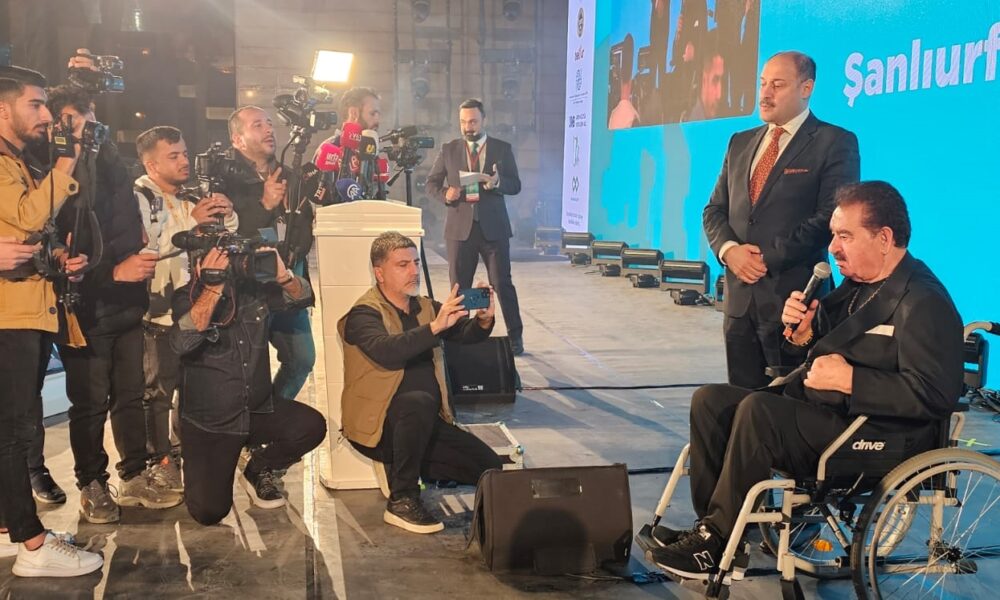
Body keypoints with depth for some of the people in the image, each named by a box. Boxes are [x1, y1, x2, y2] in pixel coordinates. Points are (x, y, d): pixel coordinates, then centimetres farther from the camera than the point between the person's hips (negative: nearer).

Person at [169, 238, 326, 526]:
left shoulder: (252, 287, -4)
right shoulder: (187, 297, -13)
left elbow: (302, 294, -4)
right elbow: (182, 343, -31)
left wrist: (282, 275, -26)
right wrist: (214, 288, -38)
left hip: (259, 408, 4)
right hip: (209, 421, -3)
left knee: (312, 425, -22)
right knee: (209, 511, -10)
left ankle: (258, 470, 8)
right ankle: (197, 467, 27)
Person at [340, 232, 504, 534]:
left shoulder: (426, 307, 9)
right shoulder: (364, 314, -12)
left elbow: (466, 335, -4)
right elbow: (387, 352, -32)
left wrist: (483, 320, -25)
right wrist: (435, 326, -42)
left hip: (424, 421, 7)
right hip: (377, 425, -7)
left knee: (490, 467, -2)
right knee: (419, 401, -37)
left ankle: (403, 467, 17)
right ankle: (402, 500, -21)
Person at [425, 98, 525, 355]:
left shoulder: (502, 149, 5)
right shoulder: (449, 149, 7)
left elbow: (515, 185, 2)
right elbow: (431, 183, 10)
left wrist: (497, 182, -20)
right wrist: (445, 194, -12)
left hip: (493, 228, -1)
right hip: (460, 227, 1)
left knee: (502, 283, 1)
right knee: (459, 286, 7)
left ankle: (515, 336, 12)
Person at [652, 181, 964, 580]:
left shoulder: (923, 303, -15)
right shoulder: (858, 283, 13)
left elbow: (934, 395, -23)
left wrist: (847, 379, -23)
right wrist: (802, 333, -1)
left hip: (877, 440, -9)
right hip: (820, 410, 10)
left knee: (757, 409, -29)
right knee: (710, 400, -2)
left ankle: (717, 540, -16)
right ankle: (711, 525, -4)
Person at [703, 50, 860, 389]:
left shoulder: (835, 143, -3)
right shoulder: (740, 143, 16)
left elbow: (830, 217, -12)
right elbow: (715, 210, 15)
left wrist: (769, 259, -14)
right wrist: (729, 249, -6)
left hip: (793, 296, -5)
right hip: (740, 296, 6)